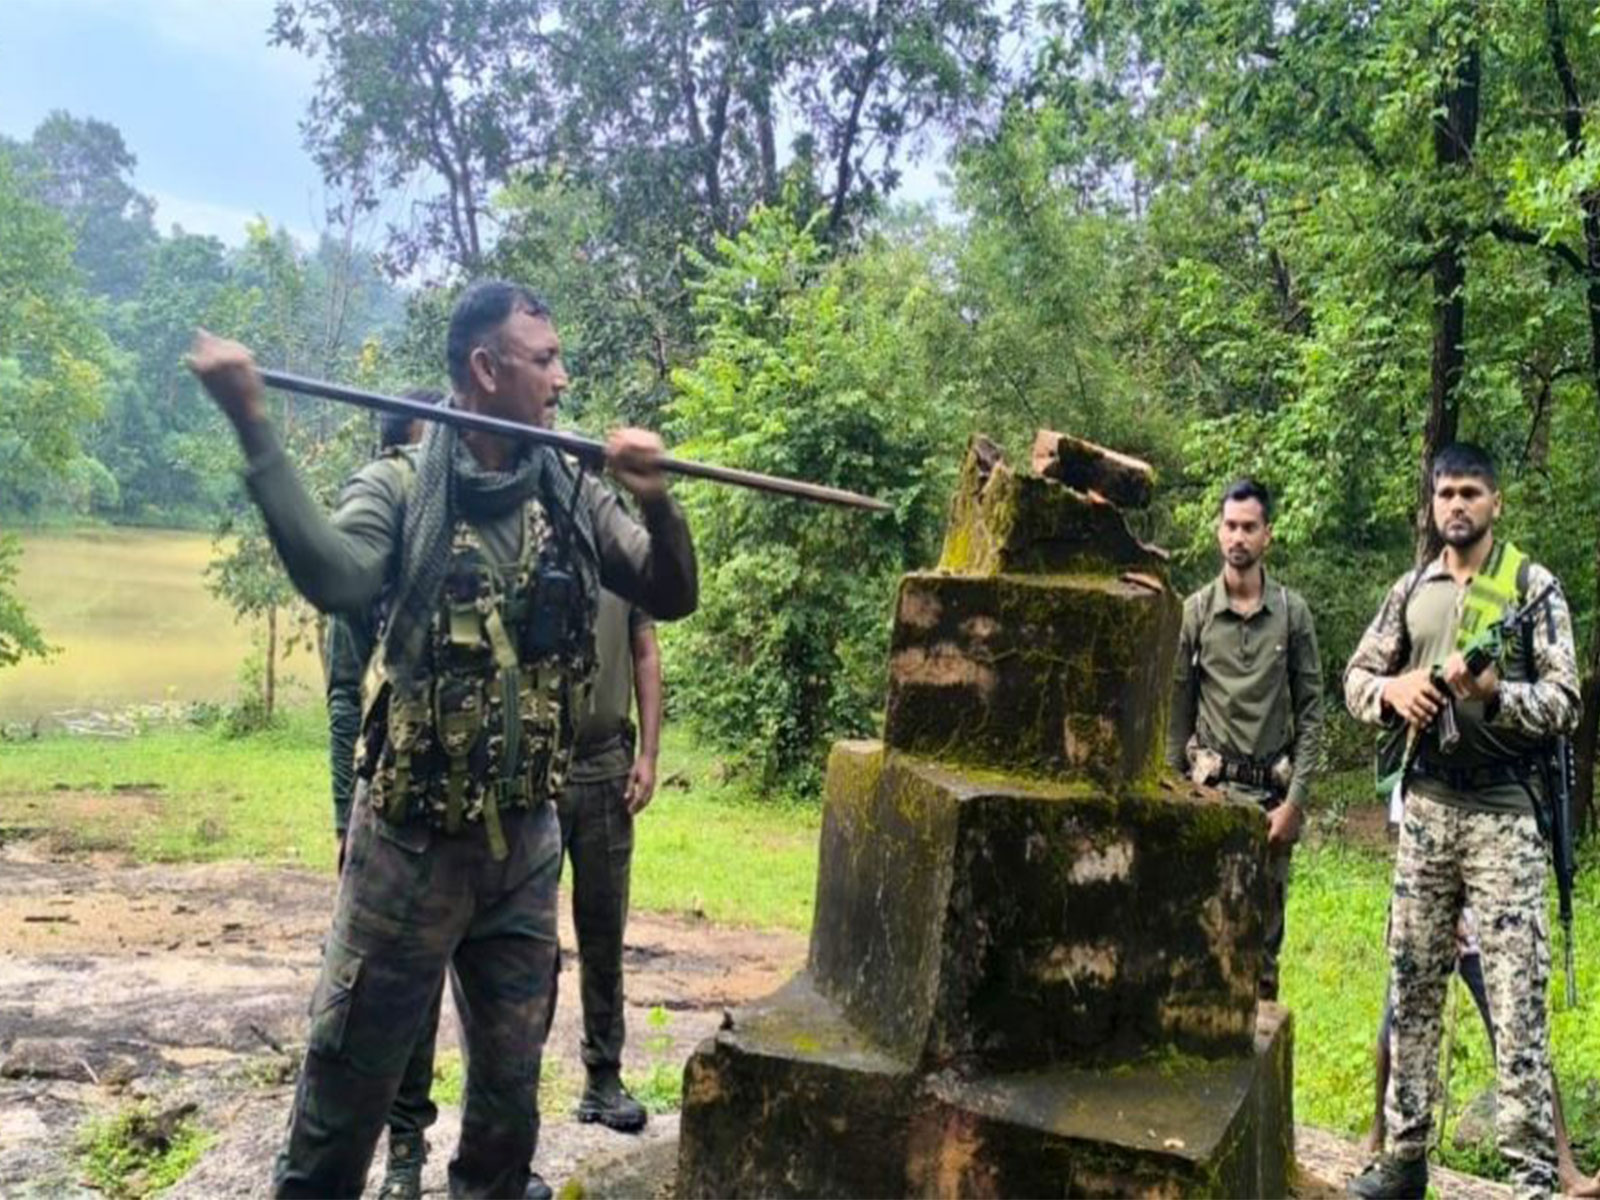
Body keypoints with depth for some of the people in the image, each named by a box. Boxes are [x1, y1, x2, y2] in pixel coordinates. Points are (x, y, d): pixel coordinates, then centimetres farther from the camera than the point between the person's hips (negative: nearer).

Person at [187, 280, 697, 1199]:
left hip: (525, 844, 4)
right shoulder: (403, 487, -8)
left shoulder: (574, 498, 2)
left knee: (511, 1087, 18)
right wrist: (254, 429, -35)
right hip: (412, 843, -3)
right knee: (350, 1080, 7)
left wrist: (658, 503, -22)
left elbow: (673, 600, -2)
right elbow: (334, 578, -27)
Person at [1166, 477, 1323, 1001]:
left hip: (1272, 790, 1)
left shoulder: (1293, 613, 1)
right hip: (1211, 786, -1)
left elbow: (1311, 713, 1)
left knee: (1265, 930, 8)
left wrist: (1295, 801, -5)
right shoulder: (1195, 612, 1)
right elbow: (1177, 713, 5)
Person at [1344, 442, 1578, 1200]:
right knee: (1413, 989, 10)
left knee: (1516, 1001, -5)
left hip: (1503, 814, -4)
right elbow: (1355, 678, 12)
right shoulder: (1410, 591, 10)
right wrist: (1394, 688, -9)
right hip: (1424, 810, 4)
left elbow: (1564, 703, -6)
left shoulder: (1533, 587, -2)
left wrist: (1494, 693, -24)